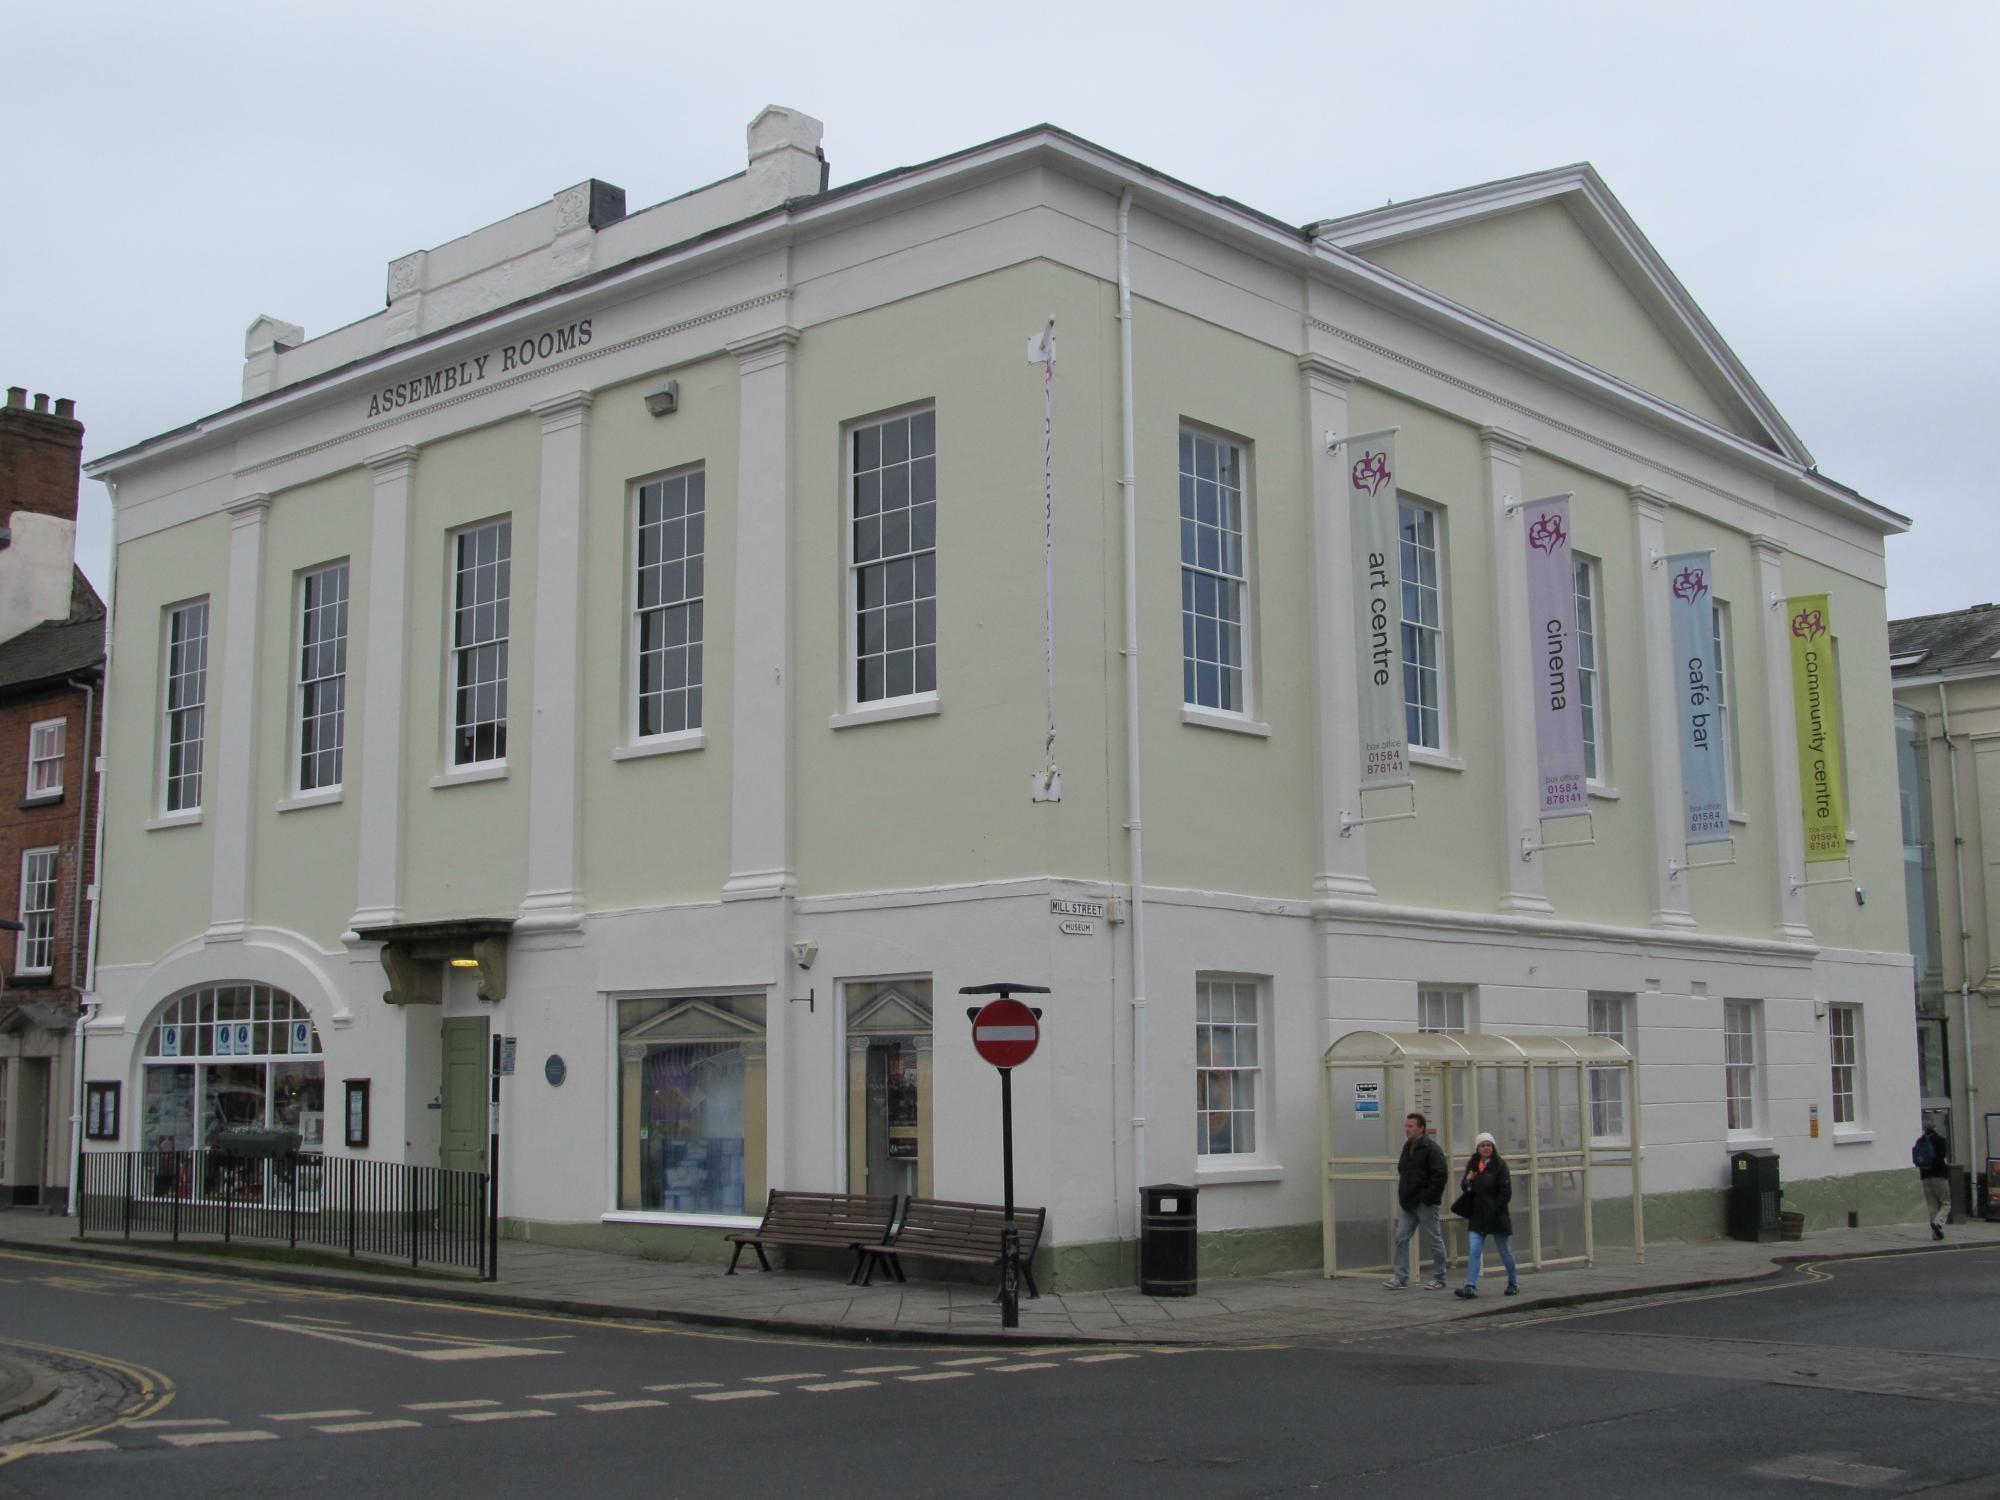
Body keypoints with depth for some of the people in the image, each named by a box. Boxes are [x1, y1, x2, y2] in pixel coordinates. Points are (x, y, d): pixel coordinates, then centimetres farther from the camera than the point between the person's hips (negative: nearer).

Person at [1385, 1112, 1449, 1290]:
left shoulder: (1432, 1149, -12)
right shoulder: (1408, 1147, 13)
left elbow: (1440, 1174, -19)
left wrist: (1428, 1197, -20)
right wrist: (1403, 1196, 13)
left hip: (1425, 1204, -8)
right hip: (1408, 1202, 8)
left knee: (1434, 1240, 3)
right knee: (1401, 1238, 2)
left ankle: (1439, 1279, 12)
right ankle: (1401, 1278, 4)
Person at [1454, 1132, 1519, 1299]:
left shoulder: (1499, 1166, -7)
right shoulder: (1472, 1165, 9)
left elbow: (1506, 1192, -10)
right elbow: (1465, 1188, 16)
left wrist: (1494, 1210, -14)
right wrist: (1467, 1180, -7)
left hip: (1496, 1216, -4)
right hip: (1477, 1216, 4)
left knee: (1505, 1251, 9)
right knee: (1473, 1251, -8)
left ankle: (1514, 1283, 27)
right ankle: (1471, 1286, -12)